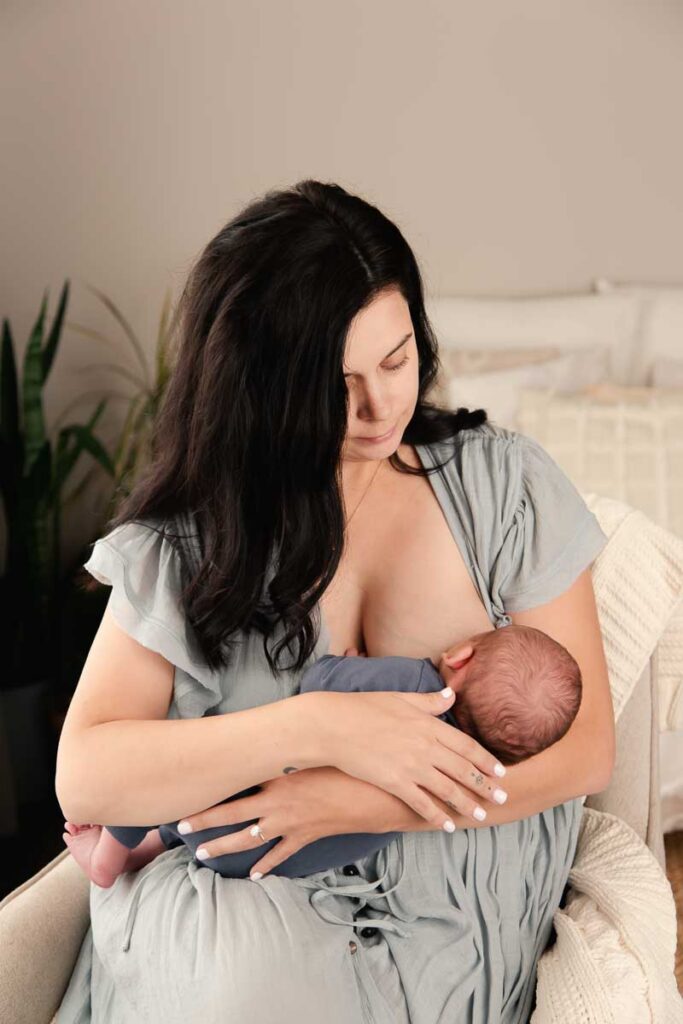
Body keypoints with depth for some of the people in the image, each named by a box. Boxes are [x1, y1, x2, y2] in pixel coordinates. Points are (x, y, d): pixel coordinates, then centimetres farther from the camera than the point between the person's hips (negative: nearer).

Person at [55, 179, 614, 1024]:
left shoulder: (501, 481, -1)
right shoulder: (188, 534, -2)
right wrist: (317, 727, -22)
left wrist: (354, 803, -16)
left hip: (443, 927, 0)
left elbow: (584, 747, -3)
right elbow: (83, 781, -9)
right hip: (234, 901, 1)